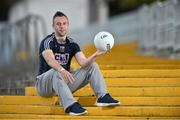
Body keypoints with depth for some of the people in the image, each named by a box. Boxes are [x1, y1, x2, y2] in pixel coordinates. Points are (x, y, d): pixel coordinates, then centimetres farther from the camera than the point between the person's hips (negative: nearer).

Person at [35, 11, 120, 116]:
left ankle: (103, 97, -25)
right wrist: (62, 70, -53)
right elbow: (50, 60, -33)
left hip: (65, 83, 6)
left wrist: (95, 56, -32)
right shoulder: (47, 42, -12)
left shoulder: (72, 44, 4)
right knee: (56, 72, -39)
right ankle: (70, 105, -52)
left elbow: (83, 63, -11)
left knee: (92, 66, -5)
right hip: (44, 84, -6)